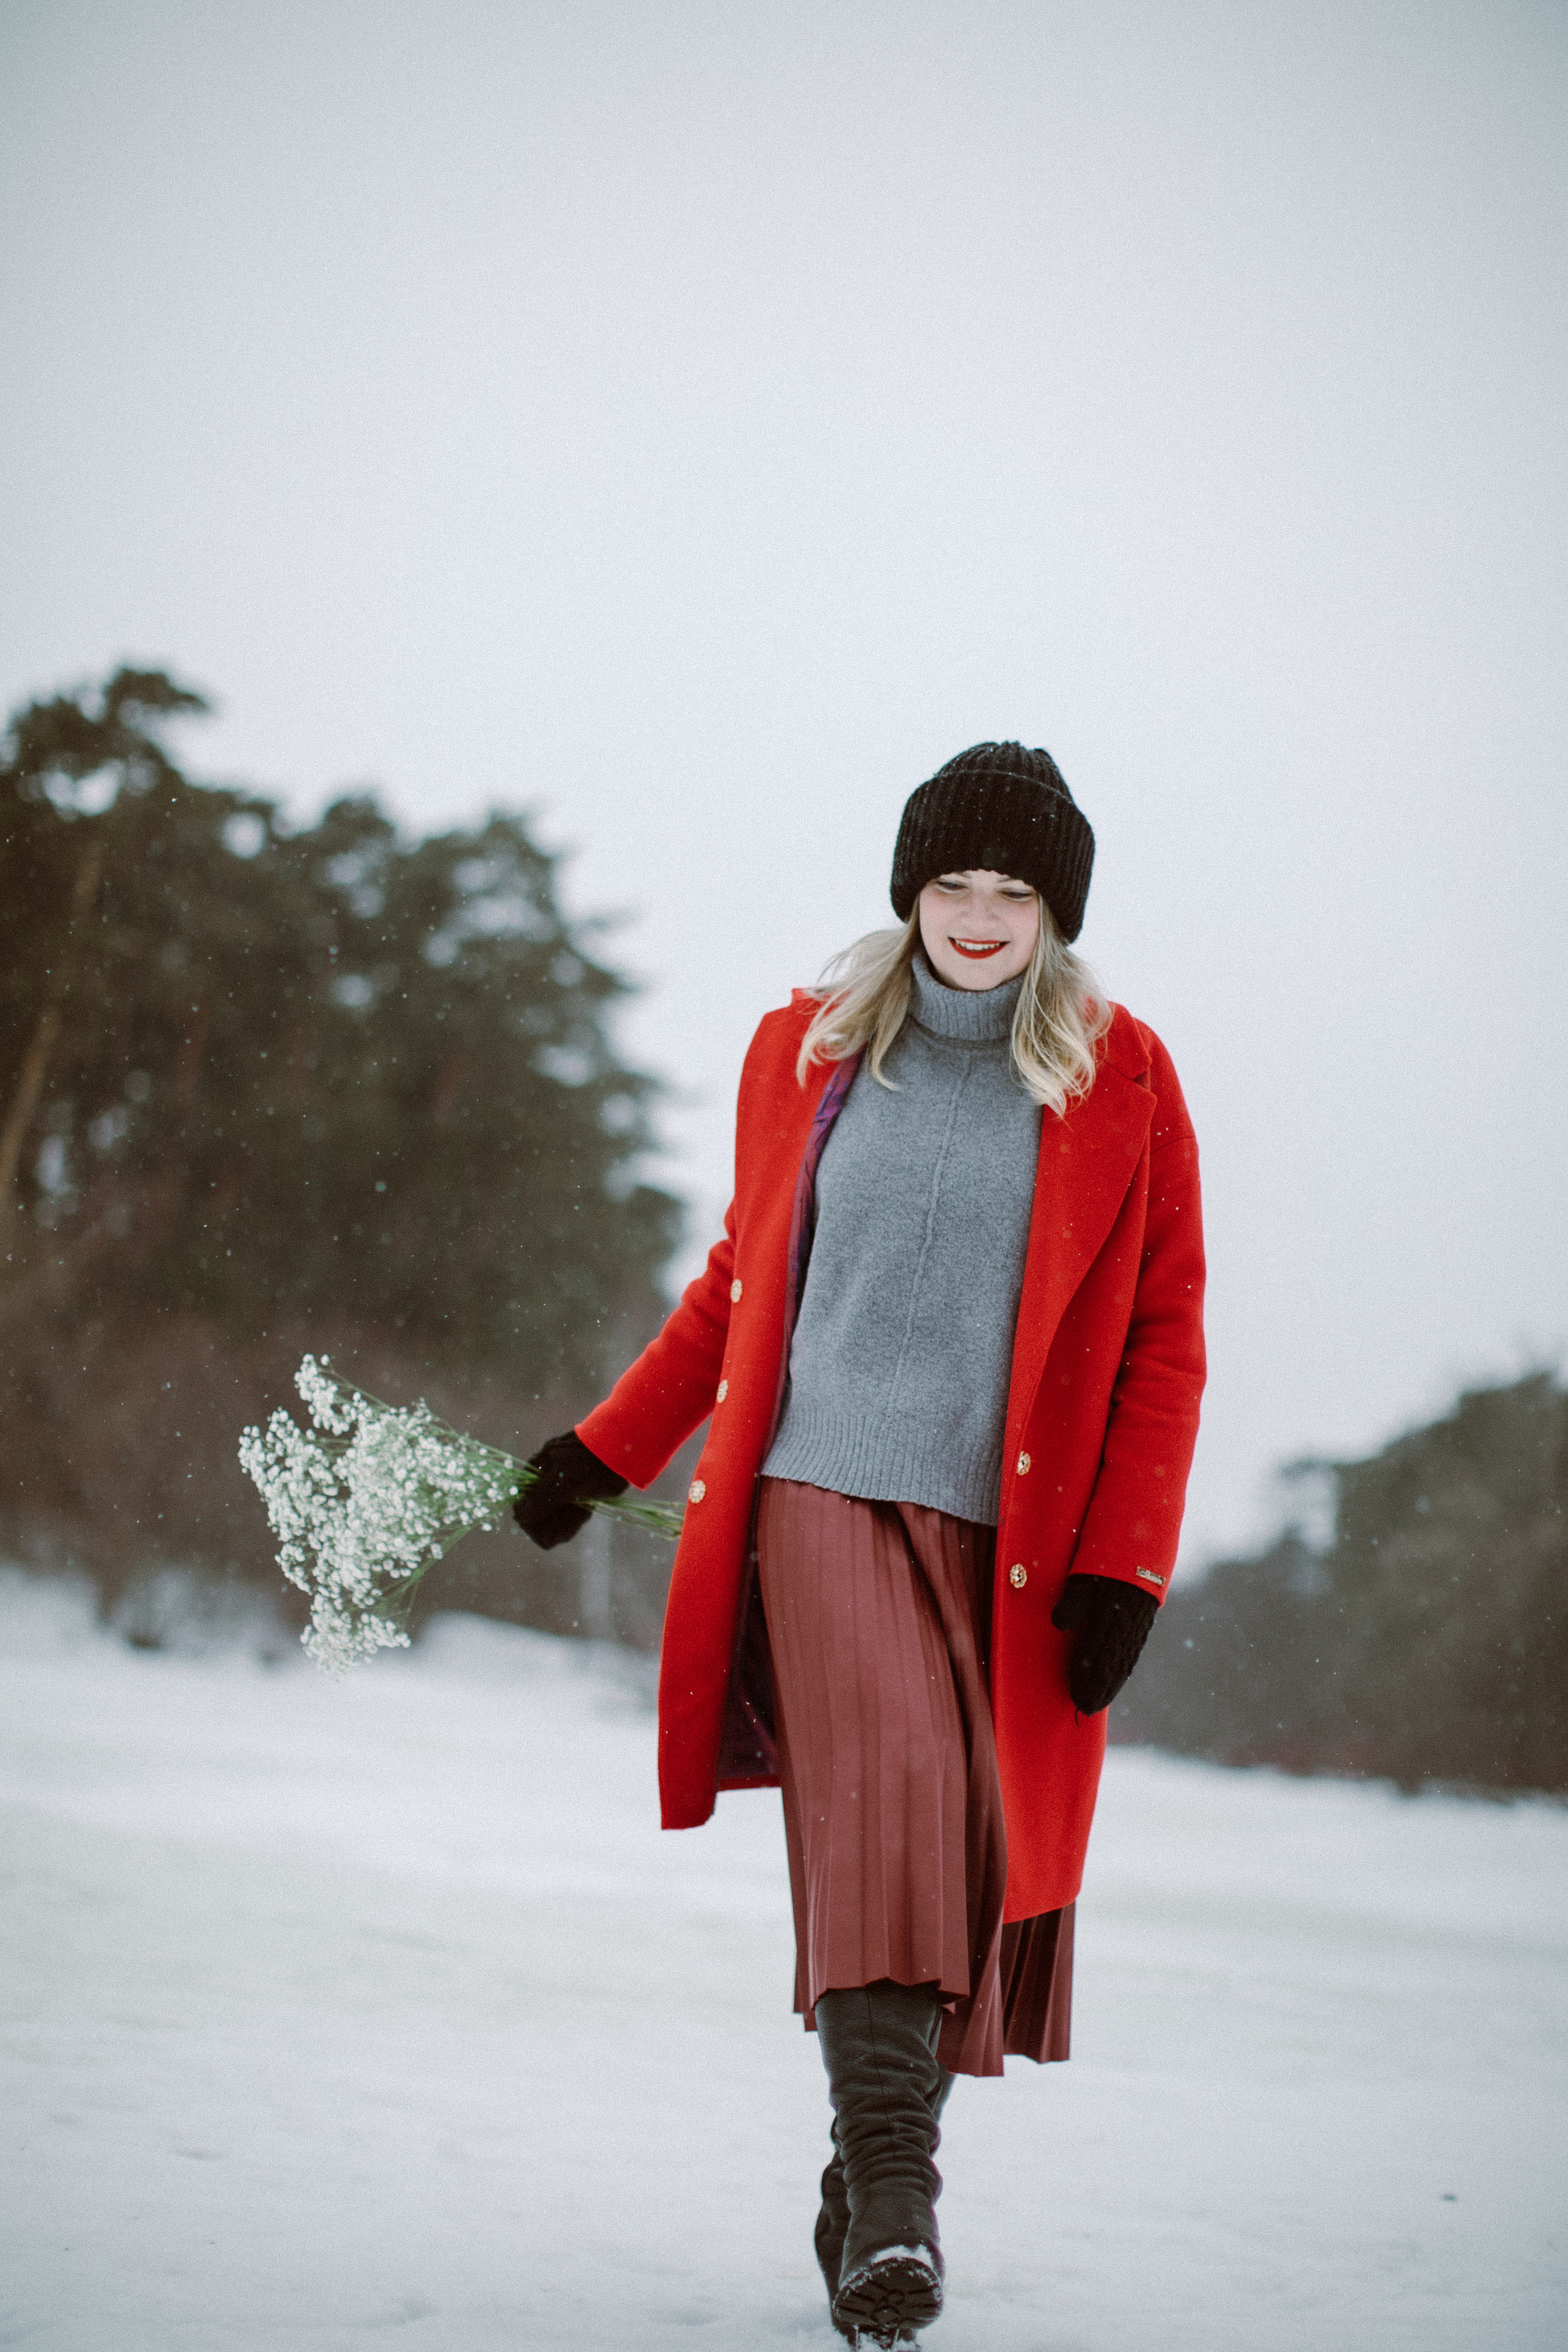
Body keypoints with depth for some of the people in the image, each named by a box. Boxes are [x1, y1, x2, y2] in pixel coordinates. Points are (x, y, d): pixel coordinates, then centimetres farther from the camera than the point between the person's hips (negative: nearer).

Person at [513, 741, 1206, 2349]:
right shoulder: (806, 1049, 11)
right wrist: (606, 1449, 20)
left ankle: (875, 2175, 16)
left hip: (1010, 1530, 0)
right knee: (878, 1788, -21)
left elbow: (1165, 1339, 5)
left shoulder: (1119, 1079, 6)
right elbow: (740, 1283, 22)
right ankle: (890, 2185, -24)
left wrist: (1123, 1563, -4)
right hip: (824, 1490, 0)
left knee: (976, 1839, -2)